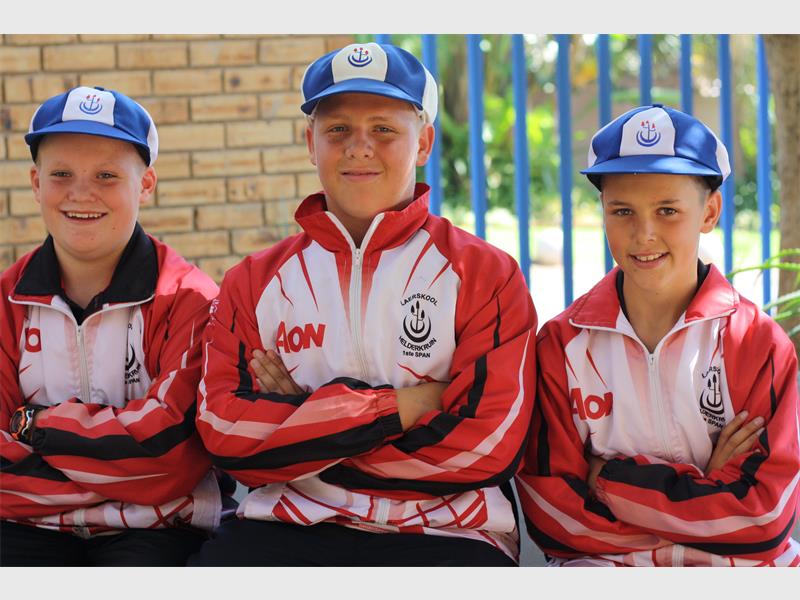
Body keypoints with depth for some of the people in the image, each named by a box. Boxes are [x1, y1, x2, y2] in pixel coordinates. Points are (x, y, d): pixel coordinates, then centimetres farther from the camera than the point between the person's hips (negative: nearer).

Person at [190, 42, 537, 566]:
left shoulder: (486, 274, 7)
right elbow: (226, 433, 0)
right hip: (285, 529, 2)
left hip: (441, 534, -1)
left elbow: (489, 444, -5)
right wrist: (400, 404, -6)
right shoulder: (254, 282, 14)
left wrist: (304, 429, -3)